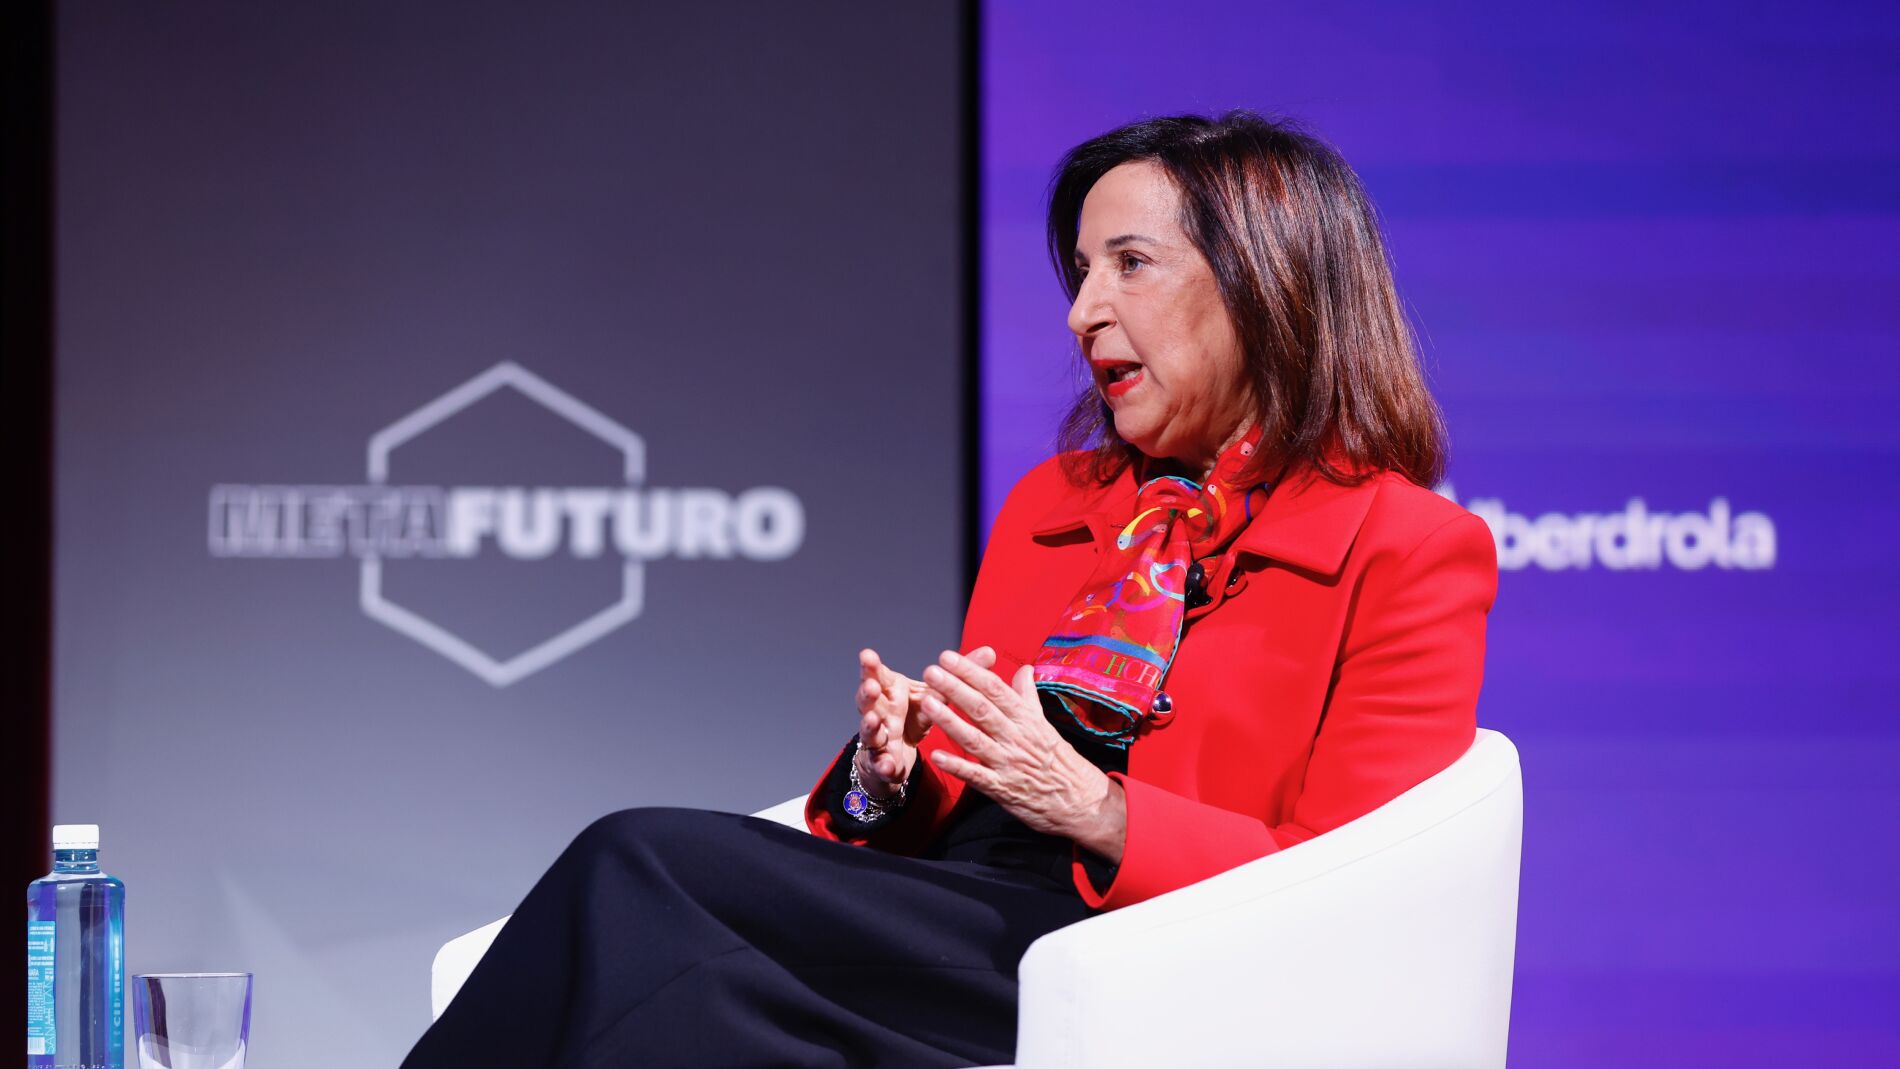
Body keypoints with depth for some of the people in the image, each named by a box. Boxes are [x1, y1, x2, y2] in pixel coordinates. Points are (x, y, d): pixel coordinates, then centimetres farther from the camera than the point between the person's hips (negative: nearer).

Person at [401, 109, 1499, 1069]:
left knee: (637, 872, -26)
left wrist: (1095, 809, -17)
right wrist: (891, 777, -1)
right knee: (639, 863, -25)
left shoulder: (1413, 553, 3)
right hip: (951, 915, 7)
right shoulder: (1052, 503, 25)